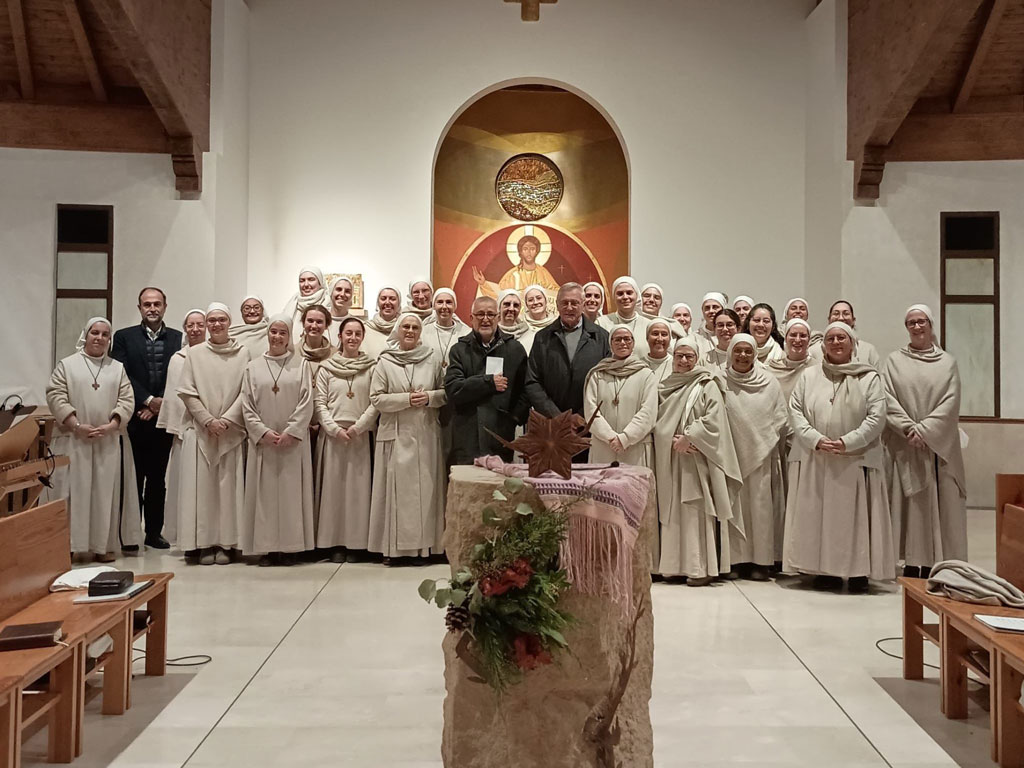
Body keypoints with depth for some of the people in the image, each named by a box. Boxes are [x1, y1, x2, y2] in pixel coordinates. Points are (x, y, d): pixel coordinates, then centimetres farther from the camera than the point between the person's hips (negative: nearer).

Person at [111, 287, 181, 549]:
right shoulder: (124, 337, 5)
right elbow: (123, 375, -4)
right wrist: (149, 400, -12)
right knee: (133, 477, 2)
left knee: (157, 478, 8)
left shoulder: (178, 338, 6)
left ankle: (154, 532, 16)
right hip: (134, 418, -1)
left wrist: (159, 406, -9)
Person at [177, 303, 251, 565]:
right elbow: (187, 392, 1)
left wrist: (226, 420, -10)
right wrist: (209, 420, -8)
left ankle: (224, 543, 8)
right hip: (200, 429, 0)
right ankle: (203, 543, 6)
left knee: (228, 485, 1)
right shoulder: (195, 353, 5)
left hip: (232, 431, 0)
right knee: (201, 484, -1)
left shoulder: (242, 353, 4)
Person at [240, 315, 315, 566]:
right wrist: (263, 432, -9)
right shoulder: (253, 367, 8)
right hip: (262, 440, 1)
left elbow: (306, 403, -2)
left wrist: (290, 432, -11)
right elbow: (247, 406, 3)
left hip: (293, 441, -1)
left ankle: (290, 547, 6)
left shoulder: (301, 364, 5)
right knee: (265, 493, 2)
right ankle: (266, 547, 7)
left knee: (291, 492, 1)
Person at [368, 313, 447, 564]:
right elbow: (376, 398, -1)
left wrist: (429, 397, -10)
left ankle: (426, 543, 9)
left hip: (426, 433, 1)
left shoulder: (432, 360, 6)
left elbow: (446, 393, 10)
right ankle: (393, 545, 5)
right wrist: (406, 399, -11)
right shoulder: (385, 362, 3)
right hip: (397, 434, -1)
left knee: (426, 487, 2)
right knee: (397, 488, -2)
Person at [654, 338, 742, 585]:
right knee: (673, 511, 5)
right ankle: (676, 564, 11)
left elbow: (713, 421, -9)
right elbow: (657, 421, 9)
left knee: (697, 510, -7)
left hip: (697, 458, -5)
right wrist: (672, 439, -8)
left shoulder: (708, 386, 0)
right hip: (670, 458, 5)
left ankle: (702, 567, -3)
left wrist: (687, 438, -13)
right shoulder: (664, 387, 14)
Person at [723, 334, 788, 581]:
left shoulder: (769, 382, 6)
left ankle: (761, 560, 6)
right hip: (731, 454, -1)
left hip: (761, 454, 1)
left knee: (760, 507, 0)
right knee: (734, 506, 1)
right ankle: (737, 558, 7)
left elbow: (782, 419, 7)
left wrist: (766, 439, 0)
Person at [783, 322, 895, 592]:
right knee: (819, 514, 3)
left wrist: (848, 442, -15)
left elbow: (876, 417, -4)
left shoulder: (868, 377, 3)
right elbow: (795, 411, 3)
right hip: (814, 460, 2)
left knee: (855, 515, 1)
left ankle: (859, 571, 10)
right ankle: (826, 569, 12)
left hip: (856, 460, -2)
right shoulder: (809, 375, 9)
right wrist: (815, 439, -12)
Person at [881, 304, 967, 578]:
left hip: (939, 444, 1)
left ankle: (936, 561, 5)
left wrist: (924, 429, -13)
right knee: (910, 501, 0)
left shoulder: (947, 362, 7)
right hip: (905, 444, 0)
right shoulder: (894, 361, 6)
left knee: (940, 501, -1)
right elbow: (888, 400, -2)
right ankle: (913, 561, 5)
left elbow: (950, 402, -2)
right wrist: (909, 428, -14)